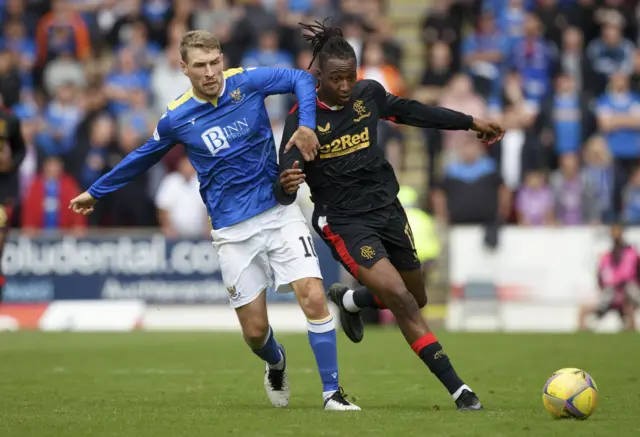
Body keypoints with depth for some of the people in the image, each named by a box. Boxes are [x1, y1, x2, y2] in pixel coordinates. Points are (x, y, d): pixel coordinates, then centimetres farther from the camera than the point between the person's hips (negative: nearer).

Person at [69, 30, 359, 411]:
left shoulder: (248, 82, -5)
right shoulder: (176, 119, -1)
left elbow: (302, 80, 4)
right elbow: (142, 158, 16)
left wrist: (306, 125, -13)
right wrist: (96, 192, 27)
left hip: (279, 213, 0)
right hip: (233, 232, 1)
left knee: (313, 297, -17)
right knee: (255, 331, 1)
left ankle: (332, 392, -6)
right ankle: (276, 363, 38)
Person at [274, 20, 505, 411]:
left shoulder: (368, 94, -5)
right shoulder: (303, 118, -18)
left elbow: (412, 112, 15)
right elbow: (285, 195, -21)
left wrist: (471, 122, 20)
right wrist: (286, 186, -46)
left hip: (387, 209, 6)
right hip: (344, 221, -6)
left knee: (416, 299, 16)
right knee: (399, 298, -21)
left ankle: (350, 299, 46)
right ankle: (458, 389, -16)